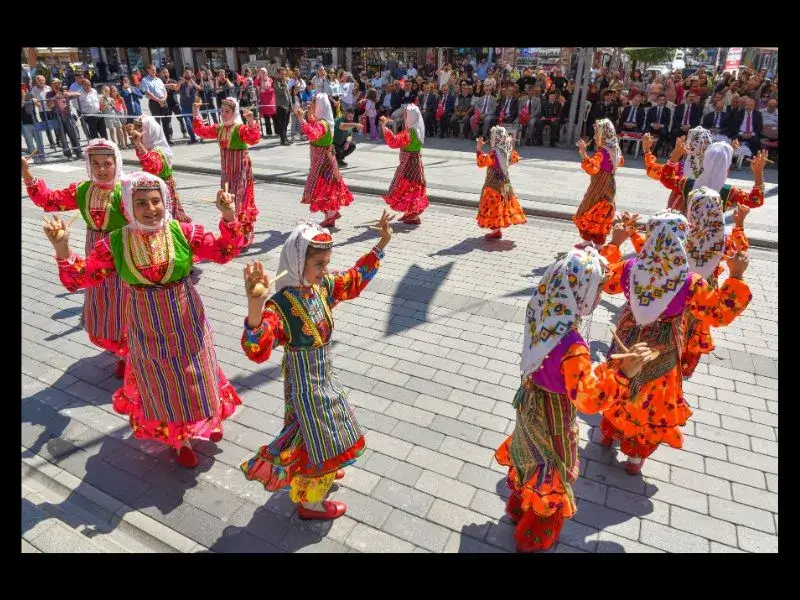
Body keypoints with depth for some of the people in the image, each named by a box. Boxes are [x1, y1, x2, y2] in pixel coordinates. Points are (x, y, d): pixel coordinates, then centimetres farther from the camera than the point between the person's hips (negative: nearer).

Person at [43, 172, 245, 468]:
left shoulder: (183, 232, -11)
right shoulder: (114, 243, -10)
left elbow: (224, 252, -9)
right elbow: (81, 277, -6)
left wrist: (229, 217, -24)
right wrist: (62, 248, -24)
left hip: (186, 324, 0)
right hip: (148, 330, 0)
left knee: (195, 376, 17)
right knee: (162, 386, 15)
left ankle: (208, 419, 47)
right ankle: (180, 440, 38)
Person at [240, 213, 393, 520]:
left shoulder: (323, 286, -10)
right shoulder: (279, 305, -33)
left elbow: (355, 279, 9)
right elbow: (258, 351, -48)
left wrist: (381, 244, 6)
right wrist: (255, 304, -66)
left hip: (326, 375, 8)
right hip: (305, 385, -8)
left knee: (328, 424, 30)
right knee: (318, 441, 11)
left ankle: (324, 470, 61)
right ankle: (309, 502, 39)